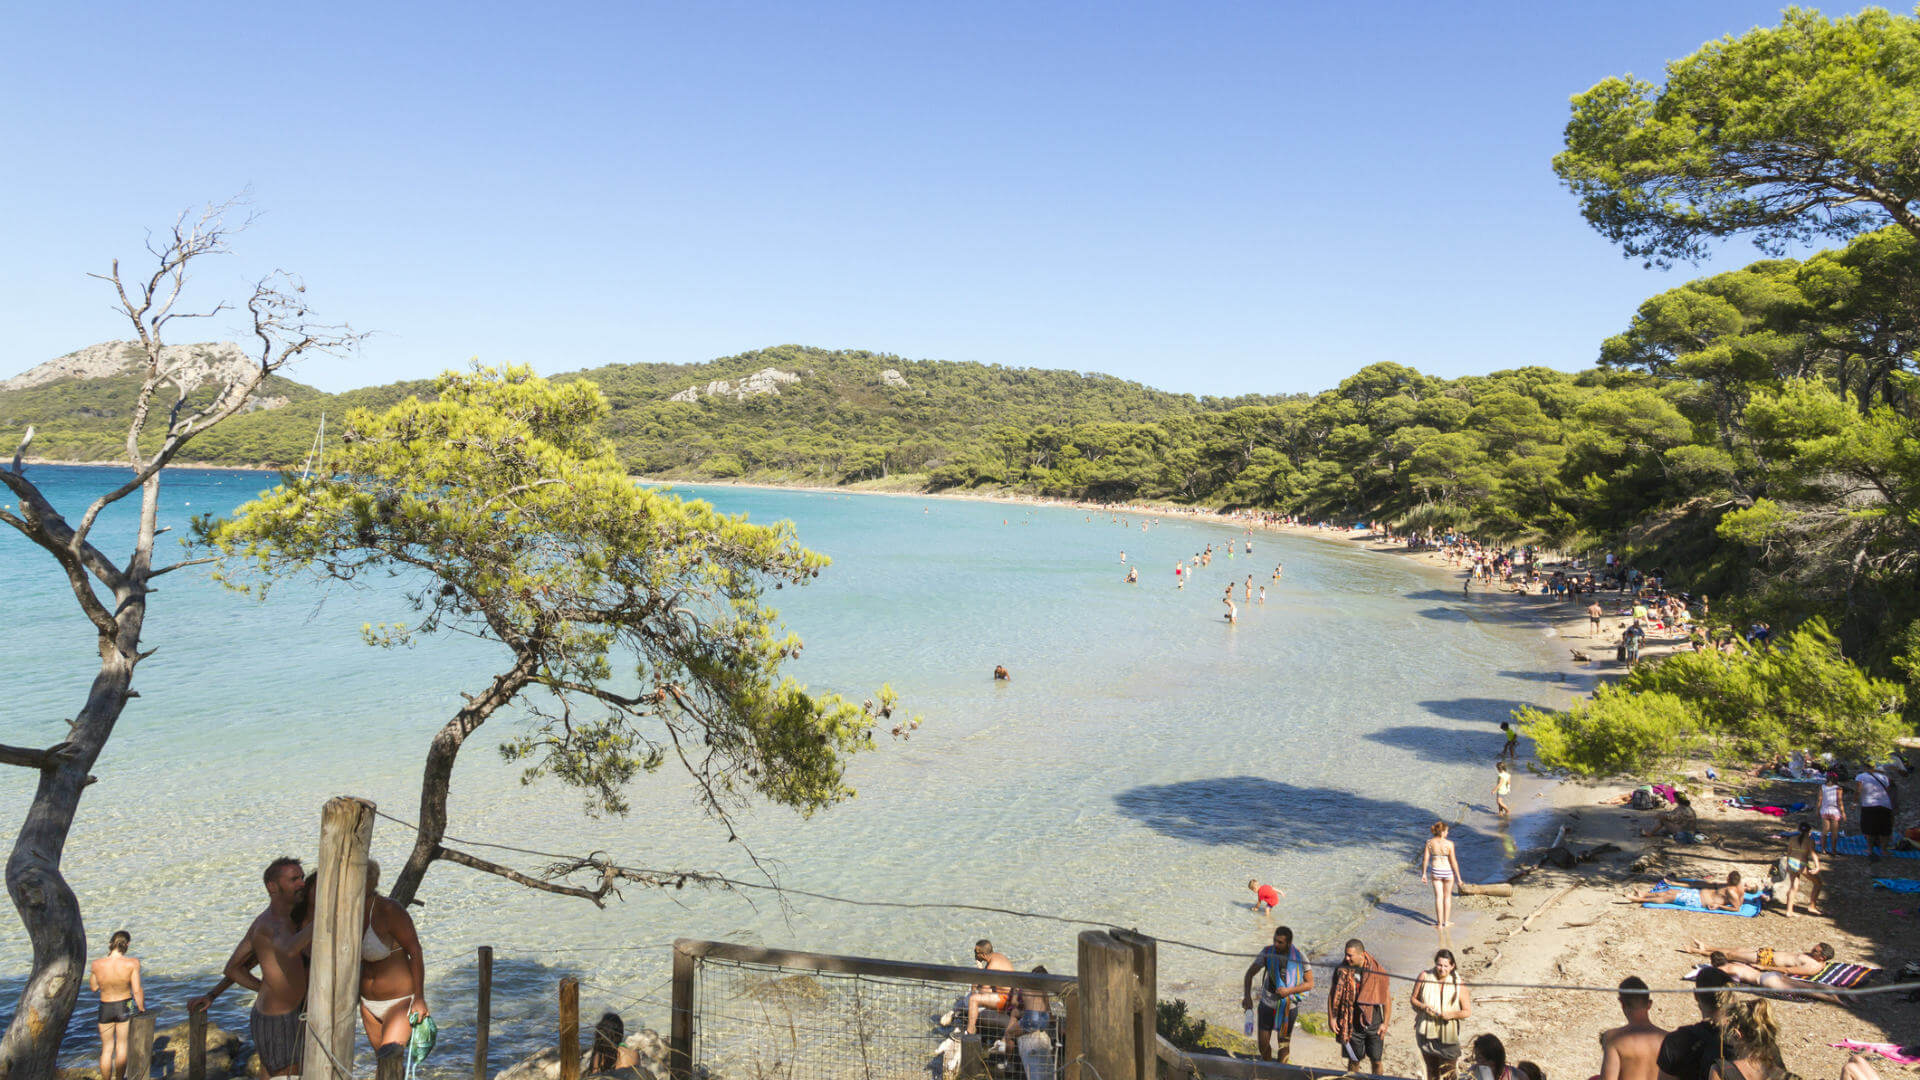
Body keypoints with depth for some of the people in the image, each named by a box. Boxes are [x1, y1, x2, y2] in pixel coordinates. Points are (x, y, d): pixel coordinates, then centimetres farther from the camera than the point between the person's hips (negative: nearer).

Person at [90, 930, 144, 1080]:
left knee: (107, 1048, 17)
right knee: (122, 1046, 16)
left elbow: (94, 988, 1)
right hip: (125, 1008, -1)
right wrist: (141, 1008, -1)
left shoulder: (97, 964, -16)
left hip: (105, 1009, 1)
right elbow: (137, 990, -17)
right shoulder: (132, 963, -21)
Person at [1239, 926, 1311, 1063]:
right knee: (1263, 1043, 5)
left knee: (1284, 1044, 12)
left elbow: (1310, 984, -8)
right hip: (1267, 1004, 1)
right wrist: (1247, 996, -19)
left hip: (1288, 1007, -1)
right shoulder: (1268, 952, -12)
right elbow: (1250, 973, -6)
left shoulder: (1299, 958, -15)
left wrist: (1289, 991, -22)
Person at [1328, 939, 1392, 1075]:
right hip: (1352, 1025, 1)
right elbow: (1333, 995, 6)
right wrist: (1332, 1018, -1)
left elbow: (1387, 998, 1)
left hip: (1373, 1023, -1)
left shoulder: (1377, 971, -7)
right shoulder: (1342, 970, -4)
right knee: (1353, 1060, 7)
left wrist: (1385, 1023, -1)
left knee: (1376, 1061, 3)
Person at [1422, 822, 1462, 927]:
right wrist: (1458, 877, -5)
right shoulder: (1449, 844, -19)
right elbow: (1453, 861, -15)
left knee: (1438, 897, 11)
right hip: (1448, 871, -2)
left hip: (1435, 871, 2)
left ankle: (1439, 922, 11)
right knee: (1447, 896, 17)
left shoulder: (1430, 842, -10)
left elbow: (1425, 859, -6)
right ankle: (1446, 921, 25)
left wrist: (1423, 873, 5)